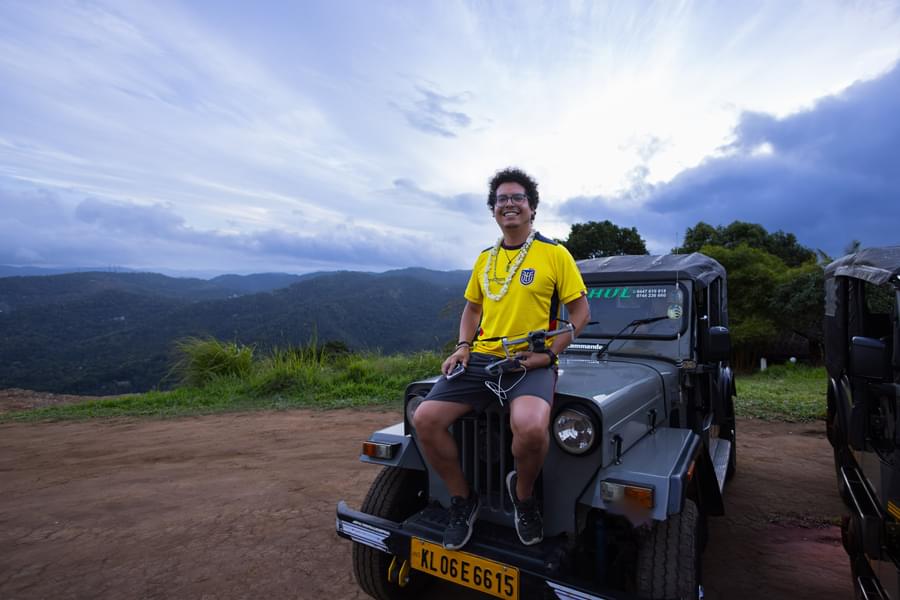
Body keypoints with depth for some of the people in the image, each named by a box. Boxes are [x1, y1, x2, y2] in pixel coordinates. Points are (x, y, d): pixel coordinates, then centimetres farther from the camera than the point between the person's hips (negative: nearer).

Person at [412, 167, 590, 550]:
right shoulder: (484, 259, 14)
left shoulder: (554, 254, 0)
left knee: (531, 427, -34)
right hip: (481, 359, 5)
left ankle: (523, 494, 2)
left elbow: (580, 312, 1)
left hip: (531, 363, -4)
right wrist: (463, 346, 7)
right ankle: (463, 501, 12)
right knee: (424, 420, -12)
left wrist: (549, 352, -11)